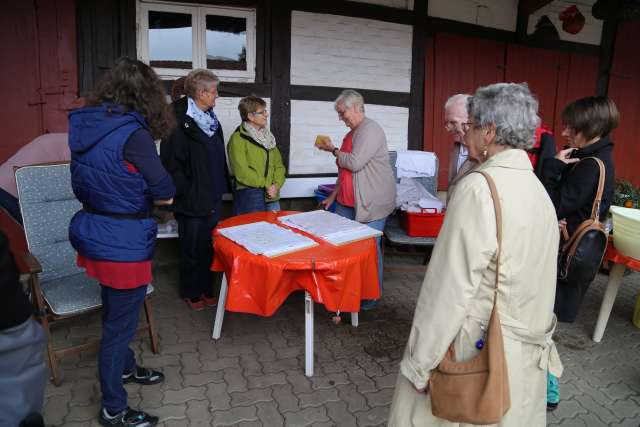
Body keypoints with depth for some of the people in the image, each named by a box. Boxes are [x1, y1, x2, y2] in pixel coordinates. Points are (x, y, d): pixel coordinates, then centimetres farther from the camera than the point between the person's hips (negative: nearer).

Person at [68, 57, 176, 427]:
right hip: (123, 244, -8)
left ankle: (125, 367, 50)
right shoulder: (133, 133, -22)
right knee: (120, 322, 9)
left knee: (117, 311, 27)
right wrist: (140, 197, -1)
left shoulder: (81, 124, 2)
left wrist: (124, 196, 3)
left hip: (93, 233, 8)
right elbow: (166, 195, -18)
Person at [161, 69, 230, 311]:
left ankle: (207, 289, 31)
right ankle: (191, 293, 26)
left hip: (212, 198, 8)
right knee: (192, 249, 7)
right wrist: (186, 194, -17)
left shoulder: (211, 119, 12)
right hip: (192, 201, -7)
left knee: (209, 247, 16)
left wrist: (221, 187, 13)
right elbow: (172, 163, -18)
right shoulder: (180, 122, -15)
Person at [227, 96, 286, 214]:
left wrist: (276, 185, -6)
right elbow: (242, 172, -16)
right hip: (249, 195, -6)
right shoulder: (238, 139, -7)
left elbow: (278, 164, 12)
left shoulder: (268, 136, 16)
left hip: (272, 195, 7)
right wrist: (267, 184, -12)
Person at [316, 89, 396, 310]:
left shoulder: (370, 130, -12)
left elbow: (354, 163, -21)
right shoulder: (352, 133, 17)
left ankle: (372, 296, 14)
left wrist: (333, 149, -6)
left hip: (371, 203, -9)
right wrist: (333, 195, 21)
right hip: (347, 202, 9)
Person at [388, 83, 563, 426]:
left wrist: (419, 364, -13)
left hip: (476, 355, -8)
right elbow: (533, 279, 8)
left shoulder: (479, 188, -21)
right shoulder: (537, 187, 4)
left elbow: (450, 288, -22)